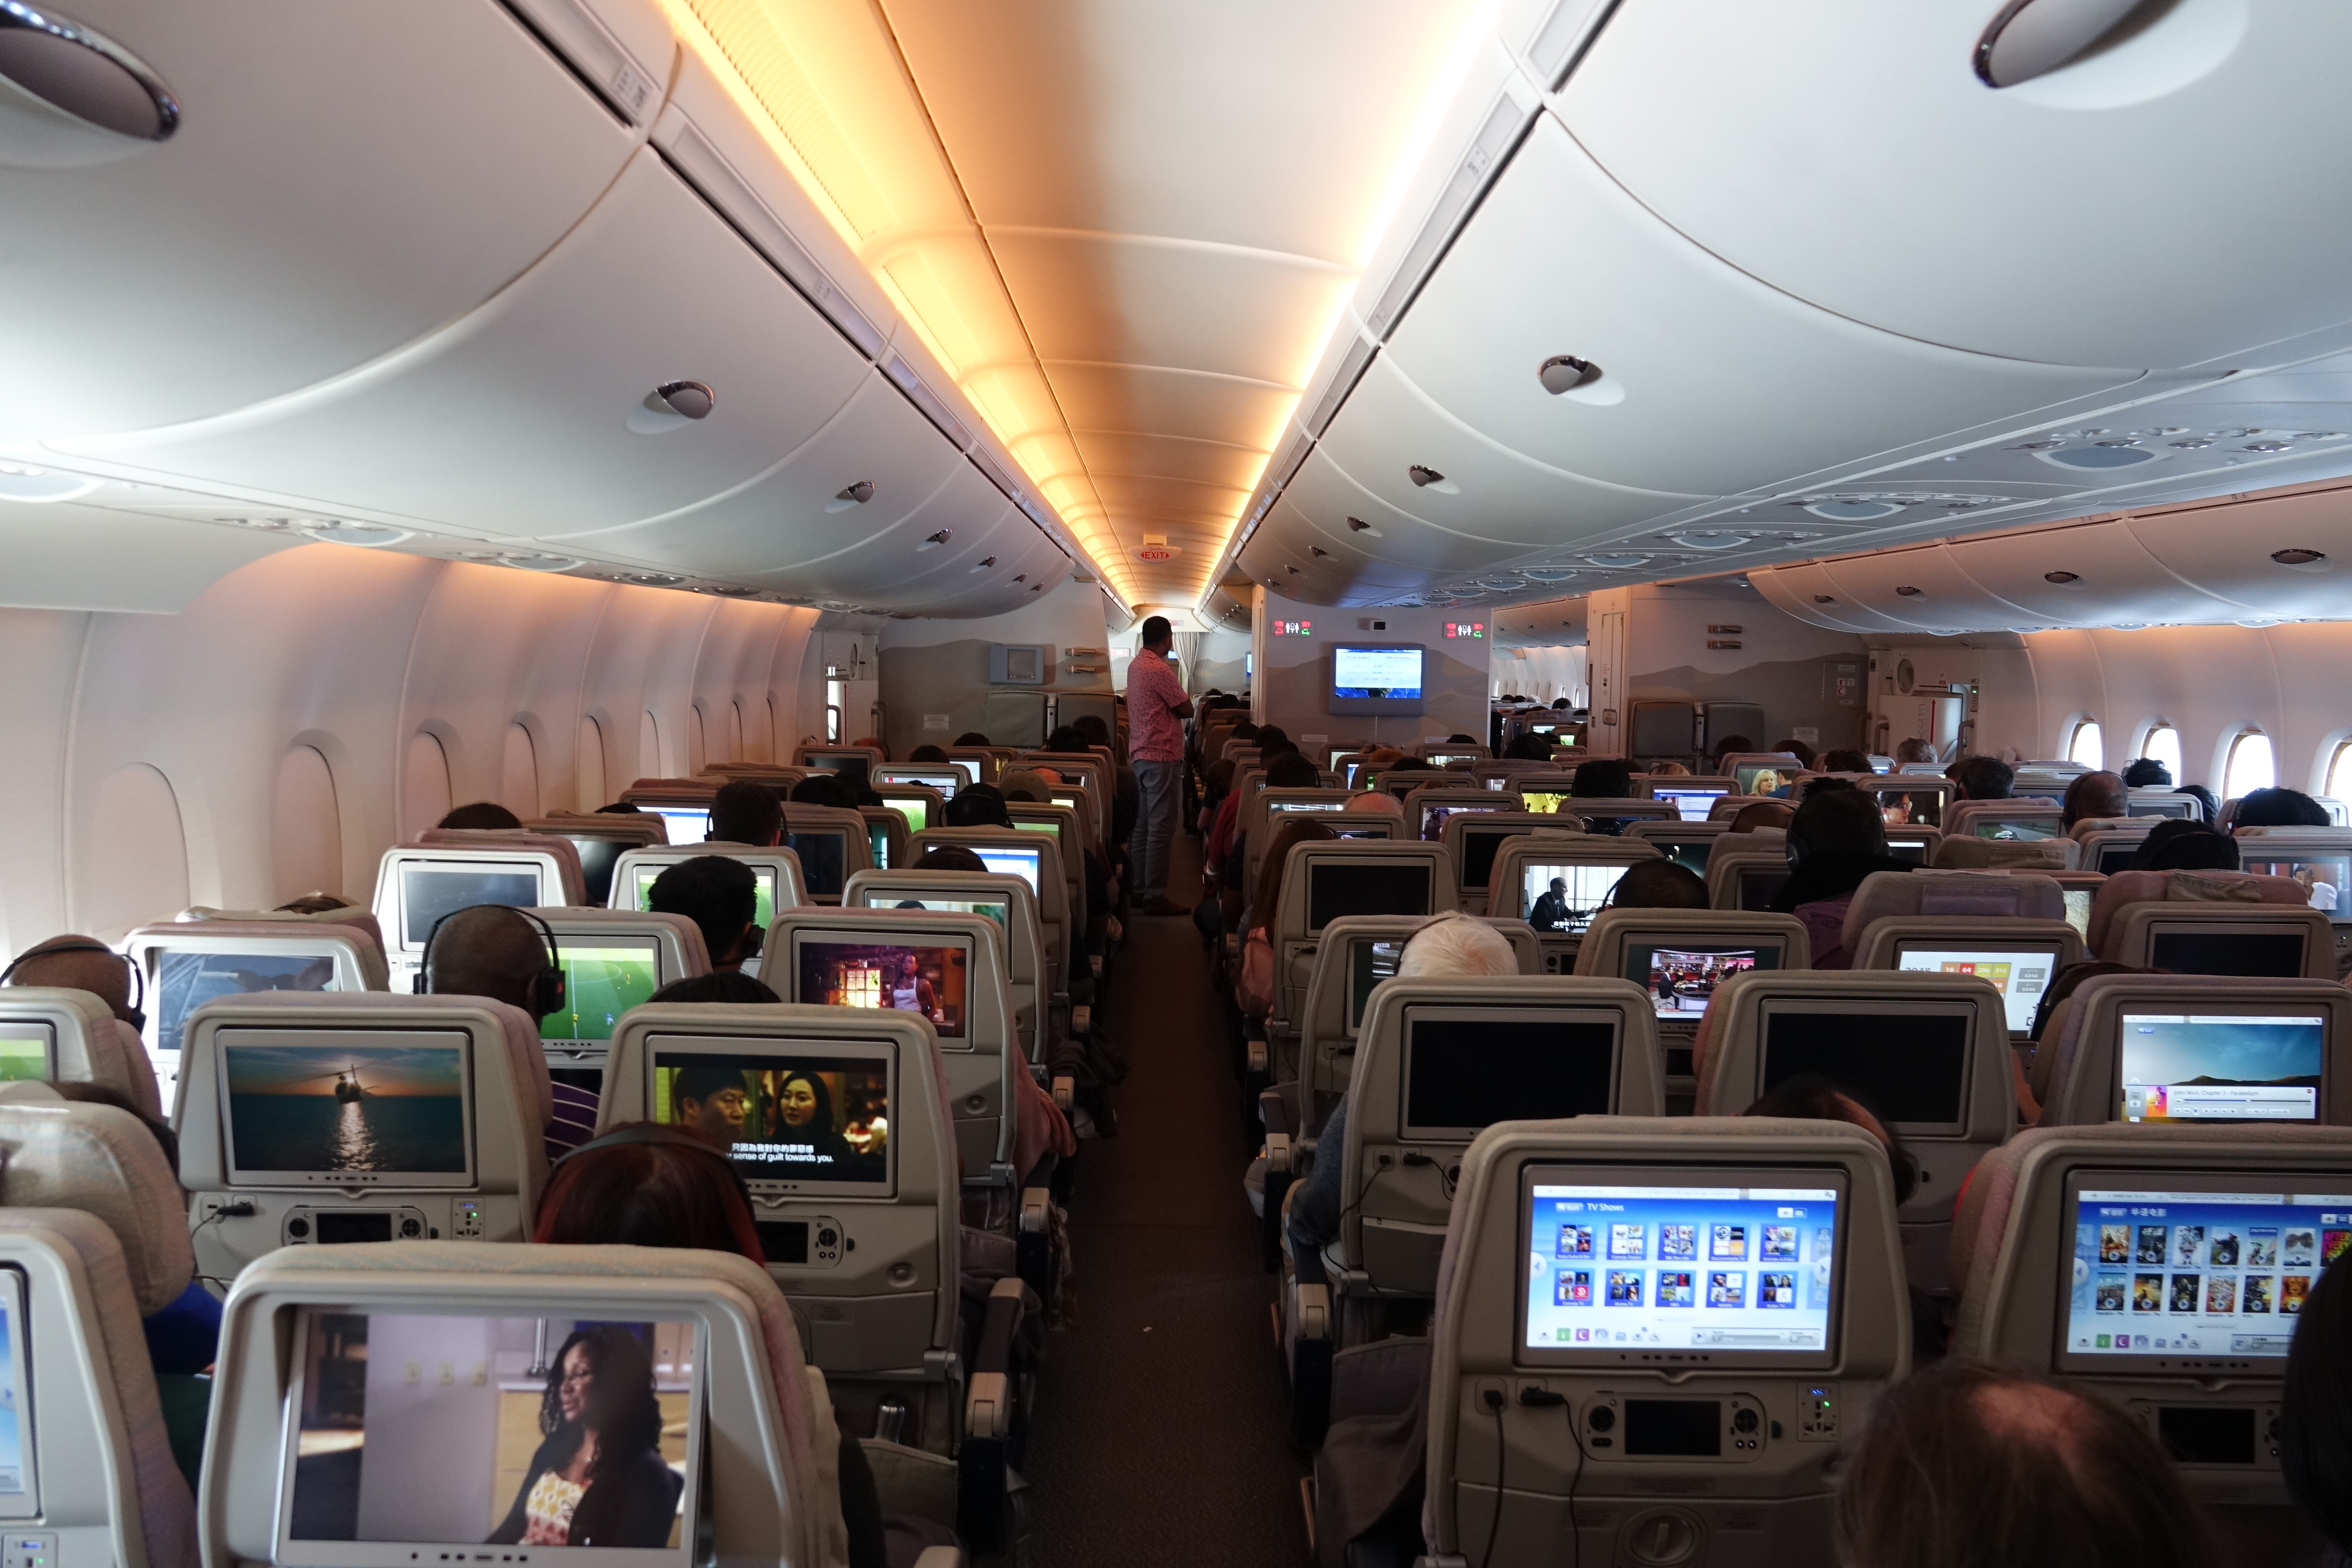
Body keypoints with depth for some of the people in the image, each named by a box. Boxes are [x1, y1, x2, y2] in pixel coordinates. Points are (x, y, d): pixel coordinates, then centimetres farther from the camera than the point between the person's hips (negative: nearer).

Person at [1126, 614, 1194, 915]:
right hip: (1162, 756, -10)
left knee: (1143, 825, 13)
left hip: (1140, 754, 10)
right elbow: (1187, 710, -12)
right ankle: (1155, 897, -5)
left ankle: (1138, 890, 17)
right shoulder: (1159, 670, -17)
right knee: (1162, 828, -6)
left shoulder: (1135, 665, 12)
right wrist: (1177, 703, 6)